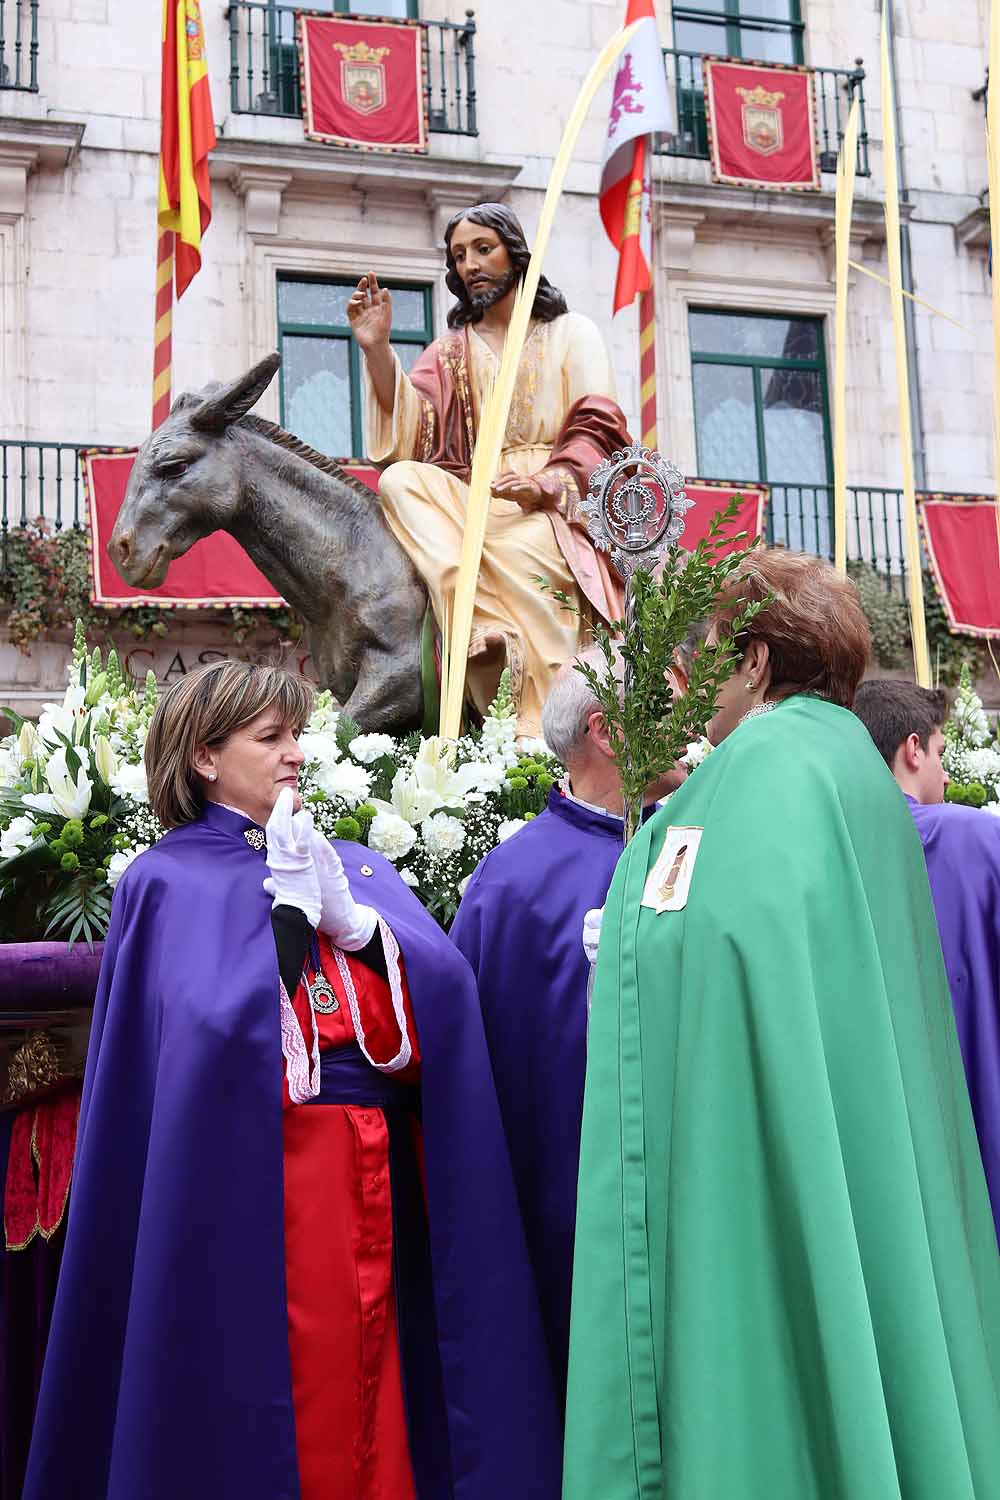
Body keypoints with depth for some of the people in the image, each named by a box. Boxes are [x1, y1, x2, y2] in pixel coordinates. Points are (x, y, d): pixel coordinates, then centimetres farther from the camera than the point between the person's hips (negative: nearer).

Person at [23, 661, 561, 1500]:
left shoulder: (357, 867, 15)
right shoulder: (166, 883, 1)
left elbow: (443, 985, 0)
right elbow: (212, 1022, -14)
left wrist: (352, 920, -13)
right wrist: (287, 907, -13)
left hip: (381, 1184, 5)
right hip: (250, 1187, -4)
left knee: (381, 1394, 7)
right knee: (273, 1410, 1)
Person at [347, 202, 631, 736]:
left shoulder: (571, 332, 15)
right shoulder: (449, 352, 22)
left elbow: (597, 429, 0)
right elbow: (410, 432, 5)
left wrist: (545, 483, -19)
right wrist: (377, 350, -8)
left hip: (554, 503, -3)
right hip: (469, 501, 3)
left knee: (524, 551, -37)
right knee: (399, 480, -26)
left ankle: (548, 733, -42)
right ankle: (485, 628, -43)